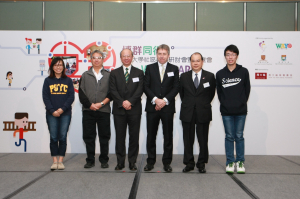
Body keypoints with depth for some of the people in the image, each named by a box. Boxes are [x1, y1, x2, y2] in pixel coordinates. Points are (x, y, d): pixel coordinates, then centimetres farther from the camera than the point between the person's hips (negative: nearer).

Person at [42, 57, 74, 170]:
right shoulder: (48, 81, 6)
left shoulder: (68, 80, 6)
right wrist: (52, 111, -10)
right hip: (51, 114, 0)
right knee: (53, 137, 1)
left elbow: (71, 97, 0)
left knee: (62, 137, 1)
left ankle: (60, 161, 8)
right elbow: (45, 97, 1)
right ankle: (54, 161, 7)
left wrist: (62, 109, -12)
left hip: (65, 113, 0)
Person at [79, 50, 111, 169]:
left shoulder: (108, 75, 9)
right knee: (88, 136, 4)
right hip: (88, 110, 1)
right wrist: (90, 105, -8)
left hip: (104, 110, -1)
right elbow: (81, 93, 5)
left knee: (104, 136, 3)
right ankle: (90, 160, 13)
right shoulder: (85, 75, 13)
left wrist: (101, 103, -10)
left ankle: (104, 160, 13)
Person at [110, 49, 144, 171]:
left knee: (134, 136, 3)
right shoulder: (114, 73, 10)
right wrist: (122, 103, -12)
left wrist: (130, 101, -15)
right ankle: (120, 162, 13)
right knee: (120, 137, 4)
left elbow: (140, 90, -2)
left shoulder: (139, 73, 9)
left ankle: (132, 162, 12)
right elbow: (113, 91, 0)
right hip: (119, 110, 1)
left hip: (134, 109, 0)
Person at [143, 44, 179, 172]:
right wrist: (155, 99, -12)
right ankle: (150, 162, 16)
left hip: (167, 107, 0)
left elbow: (176, 88, 1)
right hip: (152, 107, 1)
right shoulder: (150, 68, 9)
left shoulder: (174, 69, 8)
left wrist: (165, 100, -11)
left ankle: (167, 162, 14)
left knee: (168, 136, 4)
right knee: (151, 136, 5)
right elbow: (146, 87, 2)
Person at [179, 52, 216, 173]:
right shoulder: (184, 76, 6)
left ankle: (201, 164, 19)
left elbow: (212, 93, 9)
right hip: (187, 113, 1)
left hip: (203, 113, -1)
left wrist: (204, 104, 8)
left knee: (203, 140, 5)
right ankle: (189, 163, 18)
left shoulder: (210, 76, 2)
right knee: (188, 140, 6)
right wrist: (187, 104, 11)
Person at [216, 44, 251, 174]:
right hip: (226, 111, 1)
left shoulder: (243, 72, 1)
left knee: (239, 136, 5)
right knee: (229, 136, 6)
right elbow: (219, 92, 9)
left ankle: (240, 162, 17)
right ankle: (230, 162, 14)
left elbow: (247, 90, 5)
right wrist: (224, 104, 4)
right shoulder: (220, 74, 3)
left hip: (240, 111, -1)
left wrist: (242, 103, 3)